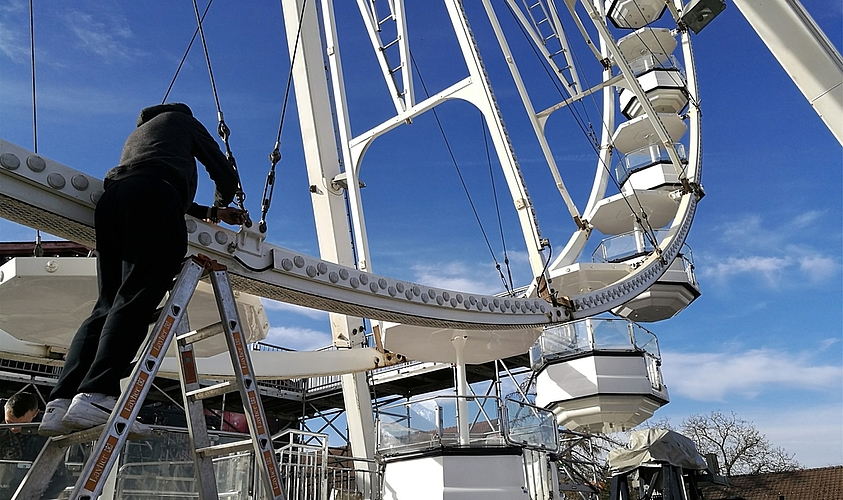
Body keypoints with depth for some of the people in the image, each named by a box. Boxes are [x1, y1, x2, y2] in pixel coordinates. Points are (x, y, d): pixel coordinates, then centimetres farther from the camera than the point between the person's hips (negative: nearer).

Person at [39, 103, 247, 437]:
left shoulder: (136, 134, 45)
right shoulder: (183, 119, 30)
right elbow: (225, 173, 23)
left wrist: (211, 213, 49)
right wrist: (221, 206, 43)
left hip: (111, 196, 6)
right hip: (153, 193, -6)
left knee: (108, 305, -1)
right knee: (137, 296, -19)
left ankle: (59, 404, -13)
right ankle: (96, 396, -33)